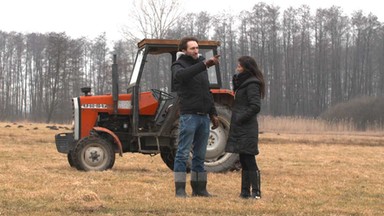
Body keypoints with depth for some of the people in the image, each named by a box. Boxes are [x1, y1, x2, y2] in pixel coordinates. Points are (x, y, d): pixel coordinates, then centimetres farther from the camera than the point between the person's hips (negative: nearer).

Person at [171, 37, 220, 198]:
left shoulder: (201, 66, 18)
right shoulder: (178, 65, -2)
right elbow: (181, 75, -29)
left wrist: (213, 114, 18)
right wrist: (204, 65, -37)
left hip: (204, 117, 7)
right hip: (189, 116, -7)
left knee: (200, 155, 10)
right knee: (183, 154, -6)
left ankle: (199, 188, 15)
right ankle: (180, 189, -4)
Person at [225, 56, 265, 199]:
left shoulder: (251, 85, -12)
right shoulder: (242, 83, 18)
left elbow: (255, 106, -20)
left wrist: (240, 119, -17)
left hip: (247, 129, -10)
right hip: (241, 129, 10)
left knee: (249, 161, -8)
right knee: (244, 161, 12)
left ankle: (256, 193, -6)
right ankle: (245, 192, 17)